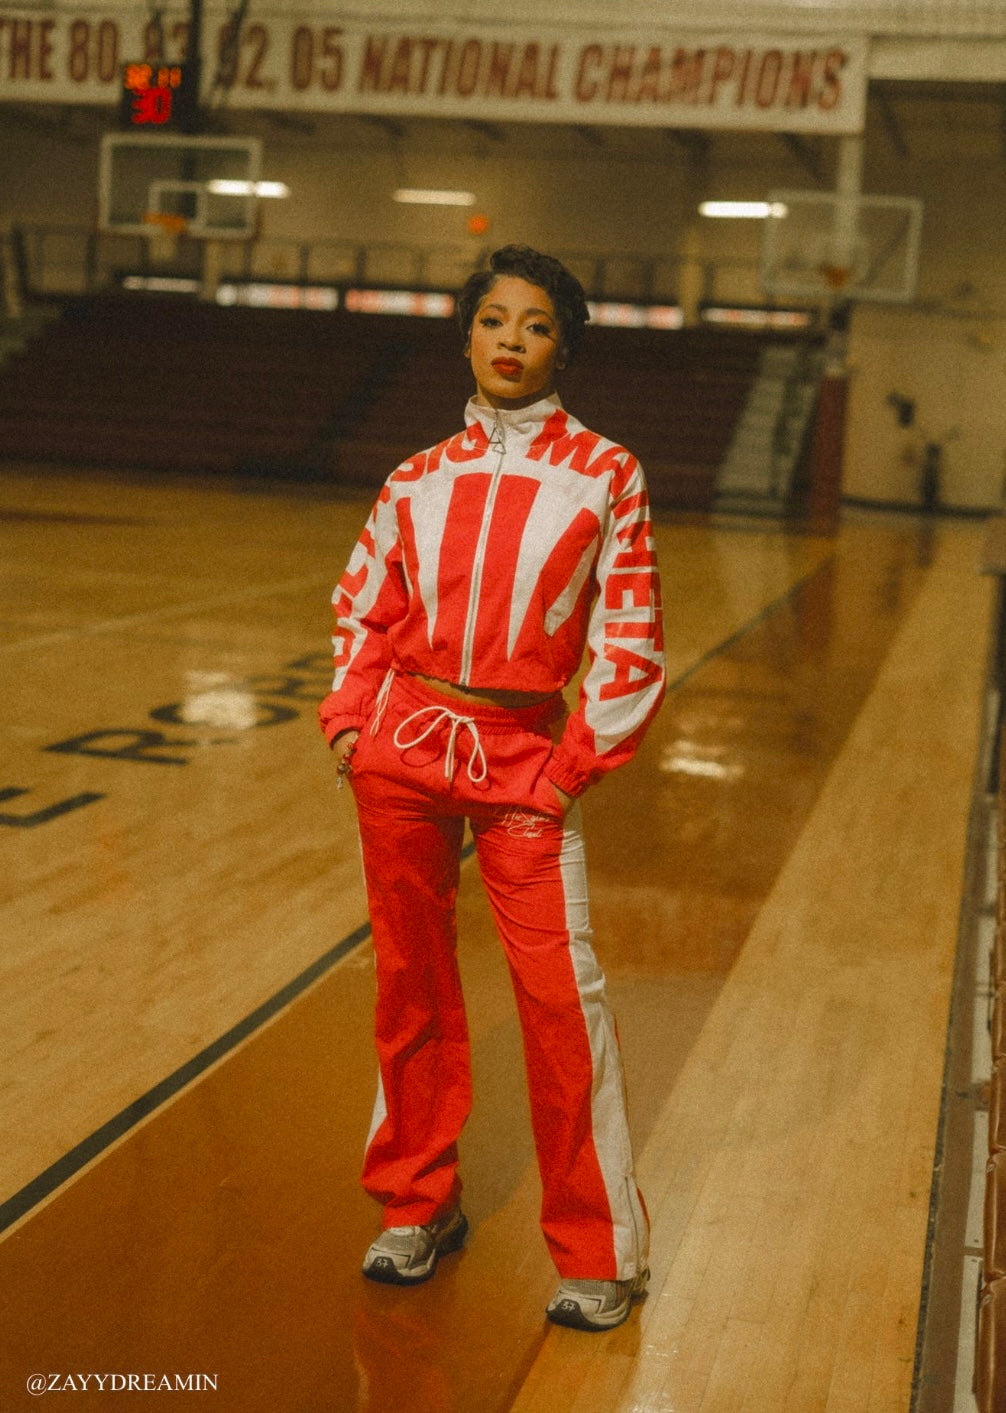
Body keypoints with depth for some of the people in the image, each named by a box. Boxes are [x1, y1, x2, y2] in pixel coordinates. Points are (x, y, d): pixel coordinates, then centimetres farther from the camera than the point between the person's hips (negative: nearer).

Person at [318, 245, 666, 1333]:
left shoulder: (604, 474, 0)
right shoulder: (418, 481, 7)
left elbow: (628, 642, 1)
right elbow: (365, 610, 14)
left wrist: (577, 764, -5)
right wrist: (350, 722, 1)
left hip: (525, 760, -3)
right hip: (404, 751, 3)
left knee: (559, 994, -6)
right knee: (410, 980, 10)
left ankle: (599, 1254, 8)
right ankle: (418, 1205, 28)